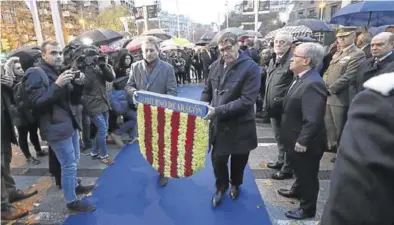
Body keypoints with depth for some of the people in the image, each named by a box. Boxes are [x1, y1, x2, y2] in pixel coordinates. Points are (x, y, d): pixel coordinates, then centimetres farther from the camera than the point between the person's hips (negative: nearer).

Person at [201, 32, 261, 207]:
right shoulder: (215, 66, 1)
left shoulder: (251, 68, -15)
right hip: (218, 123, 3)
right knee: (217, 158, 8)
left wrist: (218, 110, -28)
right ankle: (221, 186, 38)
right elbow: (207, 91, 11)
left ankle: (235, 184, 48)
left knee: (238, 160, 17)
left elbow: (247, 100, -23)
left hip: (240, 125, -3)